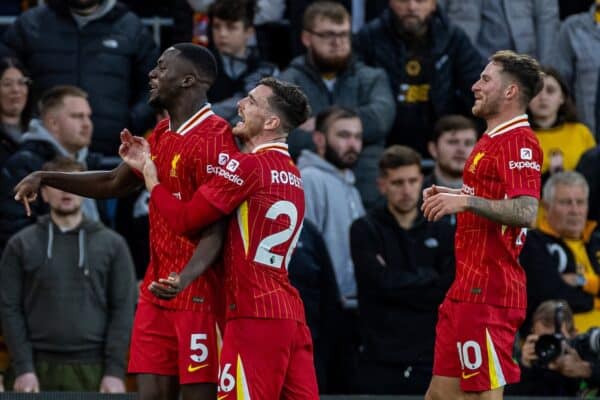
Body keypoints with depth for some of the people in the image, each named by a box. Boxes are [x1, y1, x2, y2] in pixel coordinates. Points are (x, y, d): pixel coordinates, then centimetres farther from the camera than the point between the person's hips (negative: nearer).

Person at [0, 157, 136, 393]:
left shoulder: (111, 245, 8)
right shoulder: (21, 245, 7)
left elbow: (123, 310, 3)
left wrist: (115, 371, -7)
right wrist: (23, 368, -7)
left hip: (92, 368, 0)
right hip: (39, 368, 0)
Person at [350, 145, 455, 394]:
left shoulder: (442, 233, 11)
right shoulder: (365, 231, 3)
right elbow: (382, 282, -10)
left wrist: (399, 283, -7)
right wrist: (428, 278, -2)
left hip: (431, 361, 2)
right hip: (381, 363, -2)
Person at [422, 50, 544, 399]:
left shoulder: (519, 141, -13)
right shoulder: (493, 140, 19)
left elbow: (525, 212, -25)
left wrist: (466, 201, -28)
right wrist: (452, 196, 16)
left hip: (488, 292, -11)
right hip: (469, 288, 11)